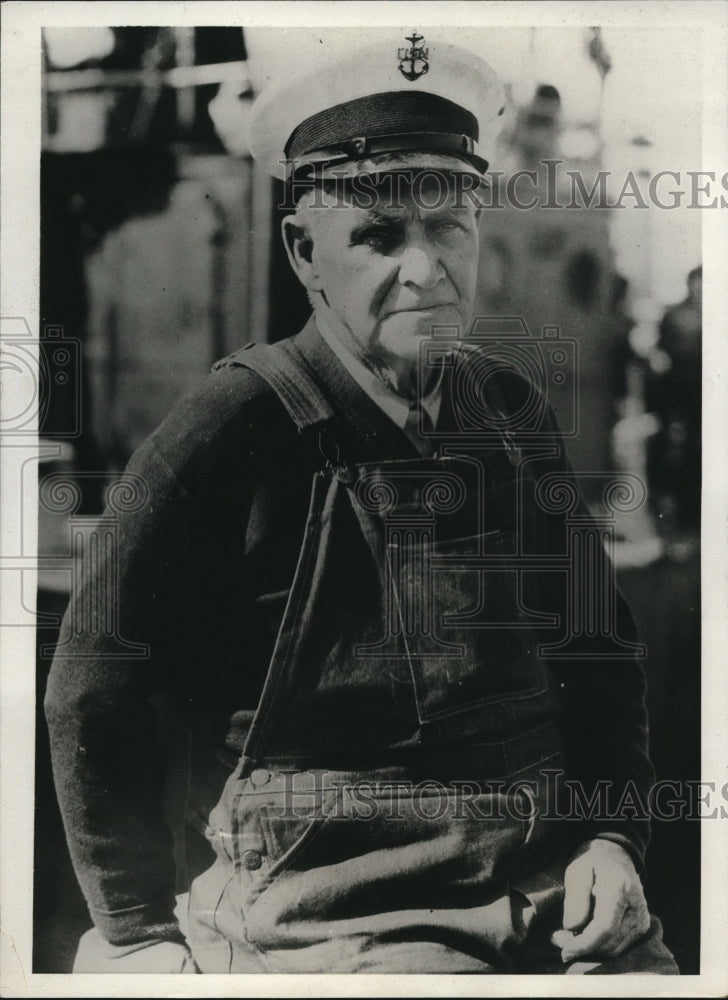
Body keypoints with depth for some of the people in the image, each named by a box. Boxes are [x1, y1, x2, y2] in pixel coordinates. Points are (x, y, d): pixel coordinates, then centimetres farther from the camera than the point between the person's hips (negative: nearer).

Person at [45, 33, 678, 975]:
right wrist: (140, 933, -1)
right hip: (326, 913, -5)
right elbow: (92, 693, -5)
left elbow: (601, 646, 19)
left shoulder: (512, 413, 9)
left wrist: (615, 836, 7)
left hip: (550, 887, 5)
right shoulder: (240, 422, -8)